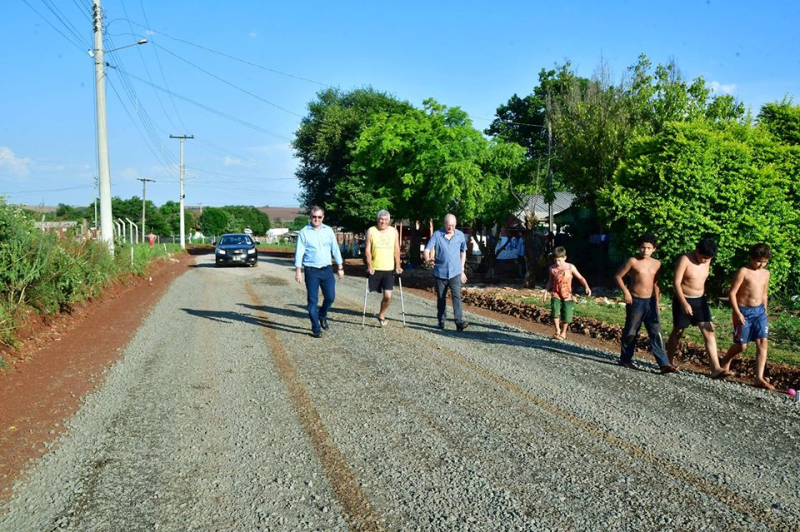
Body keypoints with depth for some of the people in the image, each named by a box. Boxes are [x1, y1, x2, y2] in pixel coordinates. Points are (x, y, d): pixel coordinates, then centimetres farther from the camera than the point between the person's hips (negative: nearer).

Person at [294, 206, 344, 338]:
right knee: (313, 301, 1)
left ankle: (322, 315, 33)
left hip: (327, 269, 3)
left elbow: (335, 249, 8)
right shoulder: (303, 232, -3)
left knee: (330, 297, 3)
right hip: (311, 271, -3)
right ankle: (316, 328, 12)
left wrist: (340, 267, 6)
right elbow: (299, 253, -5)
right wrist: (298, 271, -11)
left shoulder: (328, 231, 6)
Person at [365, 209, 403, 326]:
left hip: (389, 269, 1)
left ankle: (381, 315, 18)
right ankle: (381, 314, 28)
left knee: (388, 296, -6)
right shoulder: (371, 231, -2)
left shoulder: (393, 231, 4)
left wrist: (398, 266, 2)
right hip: (375, 269, -1)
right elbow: (367, 250, -3)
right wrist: (369, 266, -12)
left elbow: (396, 250, 6)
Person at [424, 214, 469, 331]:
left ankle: (459, 322, -17)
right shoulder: (437, 235, -6)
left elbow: (463, 252, 14)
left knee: (456, 296, -12)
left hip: (455, 273, 0)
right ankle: (441, 321, 21)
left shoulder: (460, 235, 1)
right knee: (441, 298, 10)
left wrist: (462, 269, 12)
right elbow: (427, 250, -12)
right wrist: (428, 259, -36)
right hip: (440, 272, 0)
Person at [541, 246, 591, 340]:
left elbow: (580, 278, 1)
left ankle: (563, 332, 23)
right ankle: (557, 330, -3)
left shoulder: (570, 267, -5)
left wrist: (587, 287, -14)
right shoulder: (552, 268, 0)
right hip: (556, 295, 1)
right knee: (555, 311, -21)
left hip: (567, 295, -1)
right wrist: (546, 293, 10)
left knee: (566, 315, 0)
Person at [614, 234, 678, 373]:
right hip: (635, 301, -4)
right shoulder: (633, 261, -7)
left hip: (650, 302, 4)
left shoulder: (657, 264, 7)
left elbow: (656, 283, 15)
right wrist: (626, 292, -12)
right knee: (630, 332, 5)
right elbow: (618, 276, -2)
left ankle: (664, 363, -6)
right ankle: (625, 359, 20)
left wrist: (657, 303, 13)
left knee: (656, 333, -3)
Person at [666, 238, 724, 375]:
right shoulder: (684, 260, -17)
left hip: (700, 300, 5)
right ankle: (669, 361, 27)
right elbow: (677, 283, -19)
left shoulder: (707, 261, 2)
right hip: (683, 300, -5)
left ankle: (715, 369, -9)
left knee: (709, 331, -5)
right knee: (678, 331, 8)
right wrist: (684, 303, -25)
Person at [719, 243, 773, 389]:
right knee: (741, 345, 3)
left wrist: (764, 311, 17)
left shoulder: (766, 273, 8)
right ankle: (725, 362, 34)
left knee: (762, 343, -6)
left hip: (760, 311, 5)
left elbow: (764, 294, 19)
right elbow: (732, 293, -13)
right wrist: (737, 313, -19)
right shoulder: (743, 272, -11)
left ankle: (759, 378, -5)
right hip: (744, 311, -5)